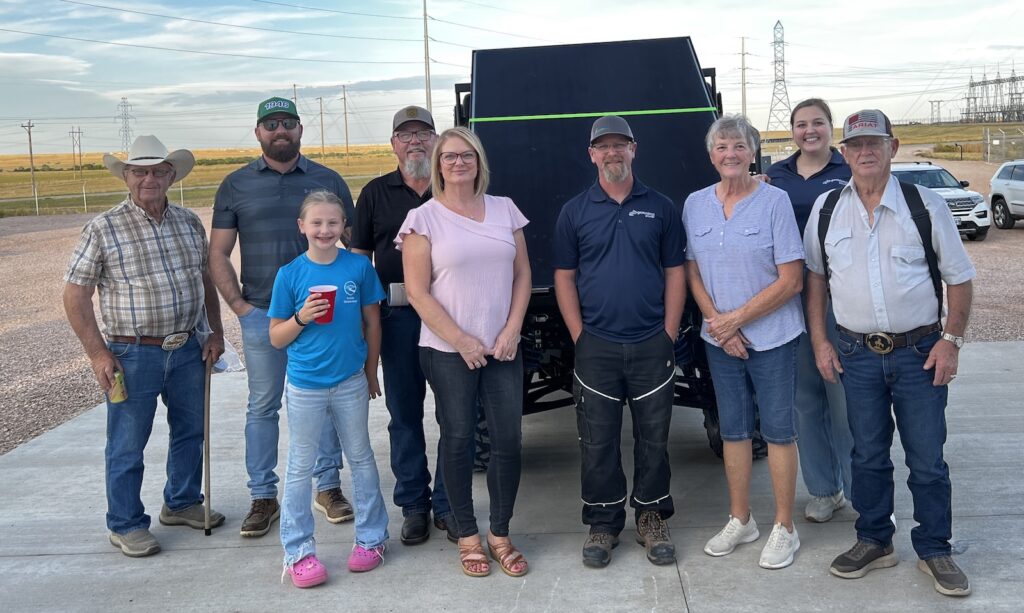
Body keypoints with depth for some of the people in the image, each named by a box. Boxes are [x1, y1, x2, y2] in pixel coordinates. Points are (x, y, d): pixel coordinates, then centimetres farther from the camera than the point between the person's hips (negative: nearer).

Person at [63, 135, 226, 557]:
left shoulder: (189, 223, 6)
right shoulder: (103, 229, -9)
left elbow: (206, 280, 16)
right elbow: (75, 295, -7)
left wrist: (215, 332, 10)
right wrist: (98, 353, -12)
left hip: (187, 349, 5)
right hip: (133, 355, -5)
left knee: (190, 431, 17)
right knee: (127, 446, 6)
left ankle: (182, 503, 37)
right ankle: (125, 525, 22)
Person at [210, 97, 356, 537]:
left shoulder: (327, 181, 6)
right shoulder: (236, 186, 6)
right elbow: (218, 254, 6)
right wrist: (239, 306, -5)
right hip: (262, 315, 0)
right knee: (262, 406, 6)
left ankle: (328, 486, 22)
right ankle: (263, 497, 17)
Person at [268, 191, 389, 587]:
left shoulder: (359, 267, -4)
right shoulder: (290, 274, -6)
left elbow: (372, 322, 5)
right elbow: (276, 338, -1)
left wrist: (371, 373, 9)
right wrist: (301, 317, -20)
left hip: (351, 382, 1)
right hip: (304, 386, -1)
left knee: (361, 459, 14)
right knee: (300, 467, 7)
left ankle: (371, 537, 28)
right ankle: (298, 551, 17)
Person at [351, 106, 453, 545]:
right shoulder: (376, 193, 10)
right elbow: (359, 257, 9)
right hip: (397, 313, 1)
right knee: (404, 412, 7)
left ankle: (448, 503, 16)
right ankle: (413, 504, 19)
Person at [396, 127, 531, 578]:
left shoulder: (504, 210, 8)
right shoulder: (423, 218, -2)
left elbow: (522, 274, 10)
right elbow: (417, 292, -6)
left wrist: (512, 330, -3)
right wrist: (461, 340, -10)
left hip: (503, 348, 3)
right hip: (448, 350, -3)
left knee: (508, 439, 1)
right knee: (458, 439, 4)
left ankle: (500, 534, 18)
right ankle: (467, 536, 20)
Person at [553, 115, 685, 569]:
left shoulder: (660, 208, 6)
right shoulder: (574, 212, 5)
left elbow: (675, 273, 5)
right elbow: (565, 278, 5)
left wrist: (669, 335, -2)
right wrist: (580, 337, -3)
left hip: (652, 345, 1)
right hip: (596, 348, 0)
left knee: (654, 437, 8)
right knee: (597, 442, 5)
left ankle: (651, 519, 24)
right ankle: (603, 524, 19)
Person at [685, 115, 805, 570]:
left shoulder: (774, 201, -8)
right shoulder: (695, 204, 5)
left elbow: (791, 280, -11)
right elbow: (692, 272, 7)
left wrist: (736, 318, -14)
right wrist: (718, 323, -7)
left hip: (772, 336, -4)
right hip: (719, 340, 4)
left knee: (778, 428, 3)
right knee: (733, 429, 12)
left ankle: (784, 528, 15)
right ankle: (739, 520, 26)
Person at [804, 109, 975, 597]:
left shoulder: (925, 205, -2)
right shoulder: (826, 209, 3)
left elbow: (958, 277, 2)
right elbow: (814, 276, 11)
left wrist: (951, 340, -6)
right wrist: (820, 341, 5)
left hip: (919, 352, -1)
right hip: (857, 353, 2)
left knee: (928, 459, 5)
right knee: (868, 456, 13)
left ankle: (934, 551, 22)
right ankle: (874, 542, 29)